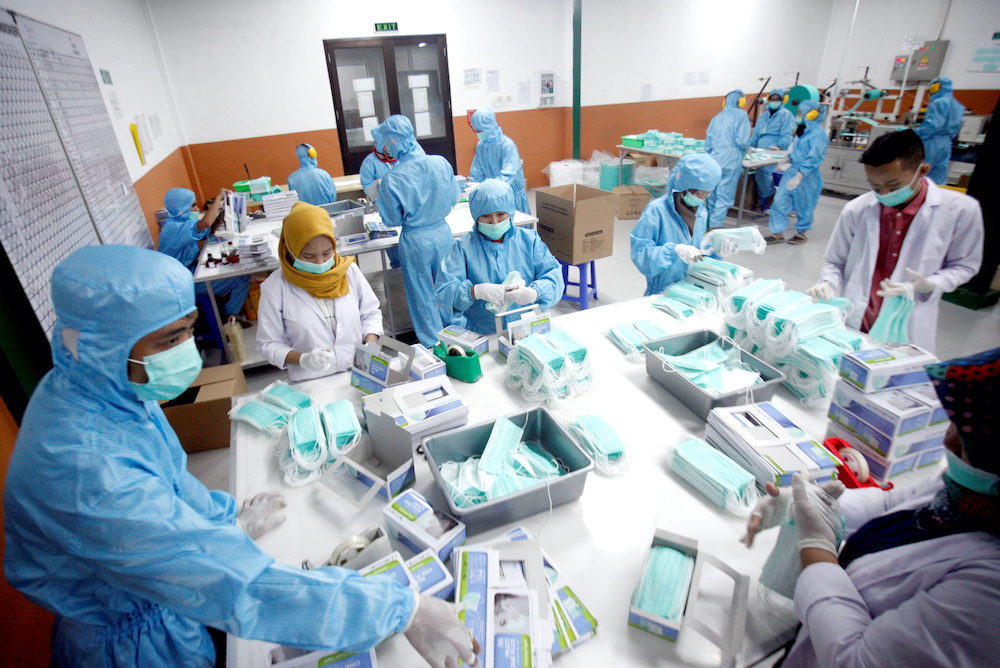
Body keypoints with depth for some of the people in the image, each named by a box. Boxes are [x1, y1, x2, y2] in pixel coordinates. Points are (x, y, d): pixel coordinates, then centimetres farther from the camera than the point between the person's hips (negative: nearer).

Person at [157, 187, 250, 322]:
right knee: (242, 279, -13)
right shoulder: (174, 228, -25)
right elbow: (205, 223, -42)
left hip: (192, 269, 11)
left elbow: (208, 233, 13)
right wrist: (218, 198, -29)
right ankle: (231, 317, 3)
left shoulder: (179, 223, 7)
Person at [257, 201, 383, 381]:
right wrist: (303, 359, -18)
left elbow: (371, 314, 13)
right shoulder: (275, 287, -5)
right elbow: (268, 344, 0)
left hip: (359, 374, 2)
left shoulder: (349, 270, 3)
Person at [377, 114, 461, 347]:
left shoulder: (392, 179, -19)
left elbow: (393, 219, -8)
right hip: (442, 233, 4)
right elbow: (453, 199, 4)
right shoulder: (441, 163, -9)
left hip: (415, 242, -3)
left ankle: (433, 344, 26)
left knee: (422, 294, 13)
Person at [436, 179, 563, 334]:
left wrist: (535, 292, -21)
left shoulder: (529, 240, 10)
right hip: (481, 336, 0)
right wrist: (476, 291, -25)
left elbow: (554, 276, 2)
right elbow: (444, 291, -5)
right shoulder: (464, 247, 4)